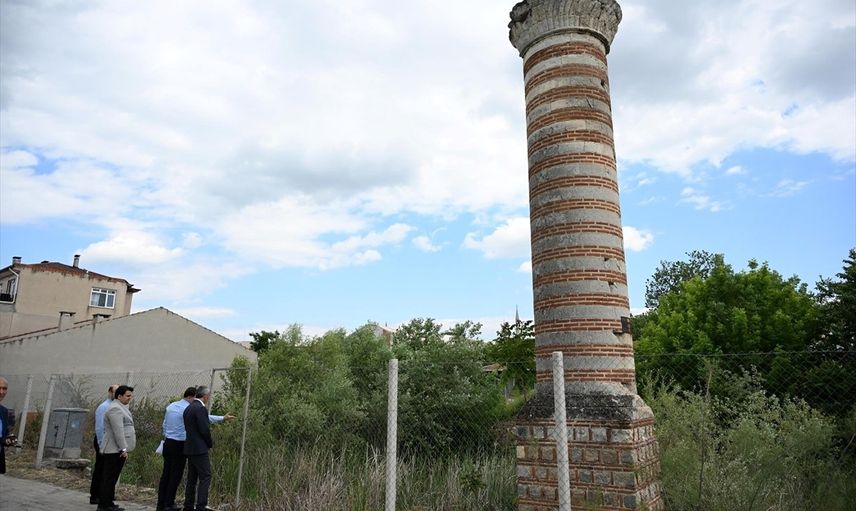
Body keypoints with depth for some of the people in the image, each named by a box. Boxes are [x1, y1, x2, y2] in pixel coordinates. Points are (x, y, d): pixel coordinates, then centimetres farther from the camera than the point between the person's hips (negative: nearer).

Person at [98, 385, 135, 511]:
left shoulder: (120, 407, 18)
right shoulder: (115, 408, -16)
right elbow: (118, 431, -21)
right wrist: (123, 449, -22)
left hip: (117, 450, 10)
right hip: (115, 450, -10)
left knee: (112, 478, 13)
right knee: (110, 478, -4)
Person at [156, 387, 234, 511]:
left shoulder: (170, 406, 9)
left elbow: (164, 424, 16)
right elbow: (206, 418, -18)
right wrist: (223, 418, -13)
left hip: (168, 443, 7)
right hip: (179, 445, -7)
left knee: (166, 473, 11)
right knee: (176, 475, 2)